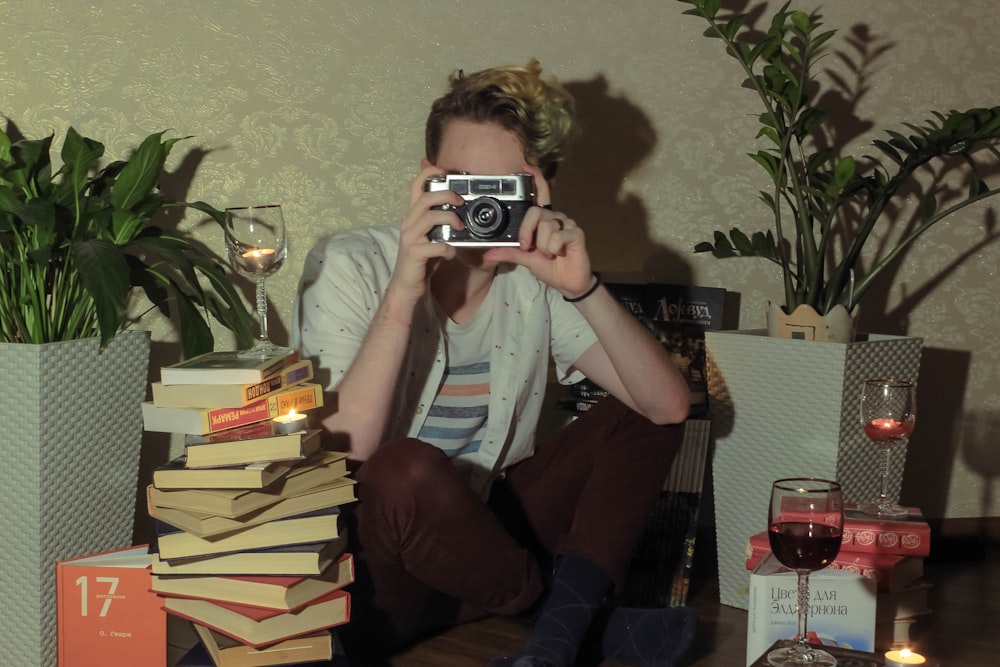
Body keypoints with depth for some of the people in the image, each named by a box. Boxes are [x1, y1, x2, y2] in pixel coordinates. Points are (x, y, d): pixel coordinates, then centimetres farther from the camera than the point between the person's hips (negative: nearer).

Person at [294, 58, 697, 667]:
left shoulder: (536, 278, -2)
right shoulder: (350, 268, -13)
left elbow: (669, 407, -11)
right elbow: (341, 458, -26)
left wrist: (585, 289, -24)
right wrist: (402, 296, -34)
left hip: (483, 536, 5)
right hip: (379, 566, -5)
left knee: (633, 414, -3)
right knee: (407, 469, -36)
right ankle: (586, 611, -8)